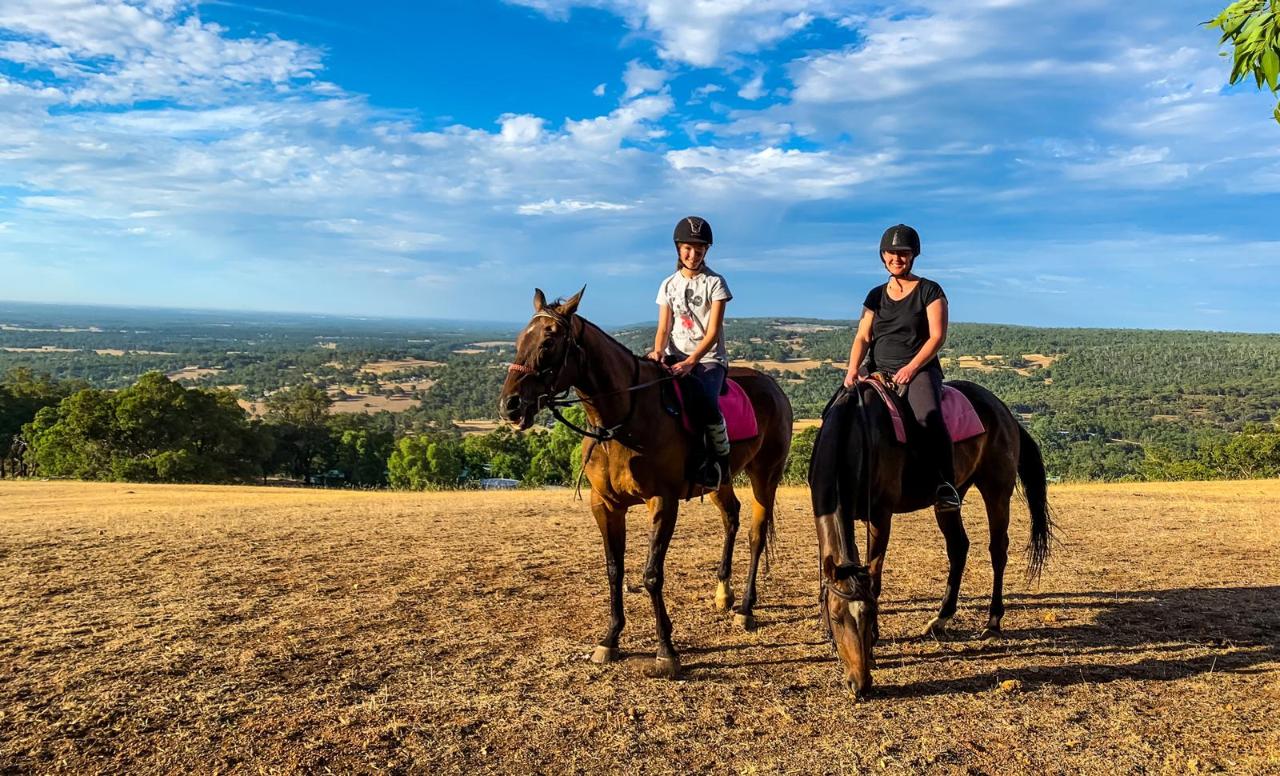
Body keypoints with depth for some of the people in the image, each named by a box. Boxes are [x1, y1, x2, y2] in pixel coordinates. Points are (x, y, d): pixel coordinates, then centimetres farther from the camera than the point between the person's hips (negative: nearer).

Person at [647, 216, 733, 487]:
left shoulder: (715, 283, 0)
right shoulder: (669, 285, 12)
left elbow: (713, 332, -9)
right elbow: (664, 328, 7)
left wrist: (690, 362, -23)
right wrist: (658, 351, -16)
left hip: (709, 359, -4)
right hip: (675, 358, 4)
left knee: (703, 402, -34)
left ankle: (721, 458, -10)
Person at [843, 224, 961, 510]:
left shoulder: (930, 291, 4)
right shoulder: (876, 296, 16)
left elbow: (937, 336, -5)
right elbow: (862, 337, 7)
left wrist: (911, 368, -18)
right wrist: (853, 371, -10)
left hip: (920, 369, -4)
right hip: (877, 369, 5)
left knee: (929, 417, -33)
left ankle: (947, 486, -28)